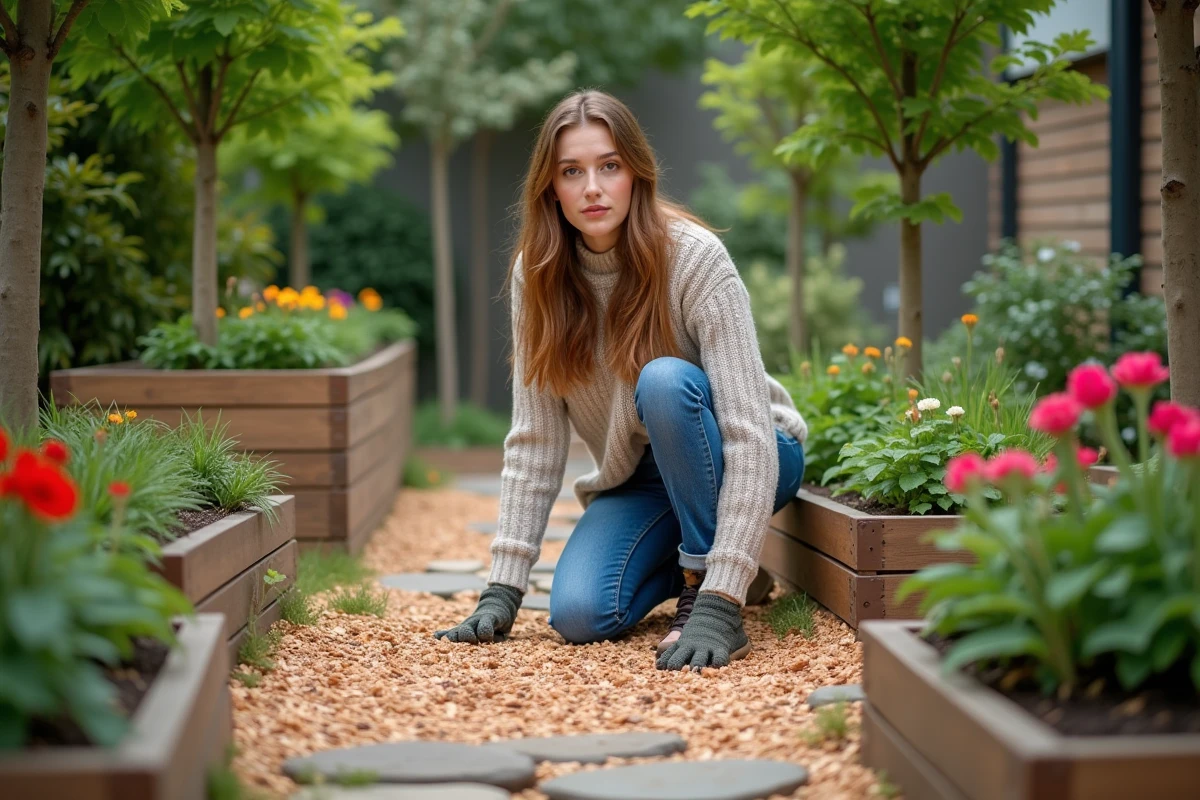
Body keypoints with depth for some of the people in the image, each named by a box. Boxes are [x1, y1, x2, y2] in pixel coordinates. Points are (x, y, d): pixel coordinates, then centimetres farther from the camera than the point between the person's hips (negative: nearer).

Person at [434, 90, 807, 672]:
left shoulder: (694, 258, -24)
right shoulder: (537, 274, -11)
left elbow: (749, 433, -30)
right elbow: (534, 439, -9)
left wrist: (718, 605, -39)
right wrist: (502, 590, -16)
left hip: (738, 466, -3)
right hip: (637, 481, 4)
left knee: (664, 380, -34)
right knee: (578, 614, -23)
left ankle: (708, 586, -19)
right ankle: (681, 559, 9)